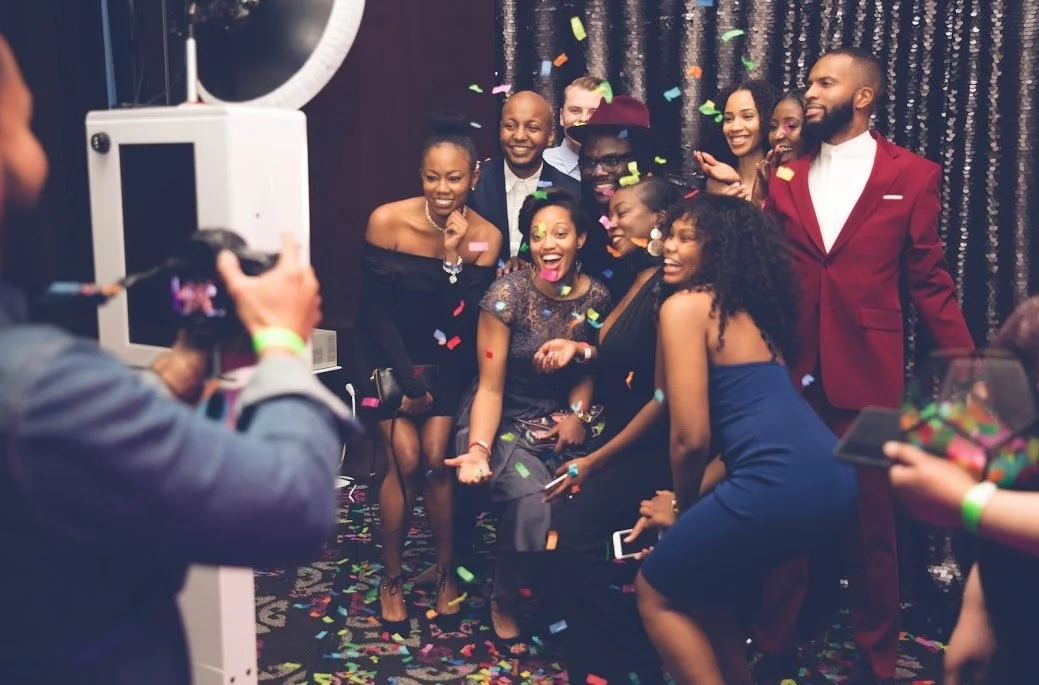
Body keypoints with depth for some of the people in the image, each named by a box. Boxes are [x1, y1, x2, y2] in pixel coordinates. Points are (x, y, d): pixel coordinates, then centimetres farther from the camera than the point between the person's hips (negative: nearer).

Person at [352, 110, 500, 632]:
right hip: (388, 356, -1)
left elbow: (462, 322, -13)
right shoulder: (387, 221, -17)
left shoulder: (484, 237, -11)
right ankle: (391, 579, 6)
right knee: (406, 462, -12)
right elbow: (376, 312, -12)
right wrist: (408, 382, -12)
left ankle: (446, 572, 11)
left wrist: (453, 258, -25)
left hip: (445, 360, 2)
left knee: (436, 460, -9)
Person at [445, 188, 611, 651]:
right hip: (504, 418, -4)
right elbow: (491, 386, -17)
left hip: (559, 418, 4)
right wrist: (479, 449, -30)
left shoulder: (596, 296, -4)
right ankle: (504, 601, 0)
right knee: (530, 500, -28)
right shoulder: (507, 295, -17)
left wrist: (578, 413, -7)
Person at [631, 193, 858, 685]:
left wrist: (681, 505, 11)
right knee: (701, 581, 28)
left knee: (658, 592, 13)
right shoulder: (747, 308, 24)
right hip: (833, 478, 9)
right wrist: (691, 503, 24)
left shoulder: (684, 305, -3)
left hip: (782, 483, -9)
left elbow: (691, 437, -8)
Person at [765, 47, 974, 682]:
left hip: (867, 372, -2)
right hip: (789, 368, 2)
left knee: (871, 518, 6)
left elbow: (930, 279, 2)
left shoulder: (913, 174, 3)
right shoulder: (785, 175, 10)